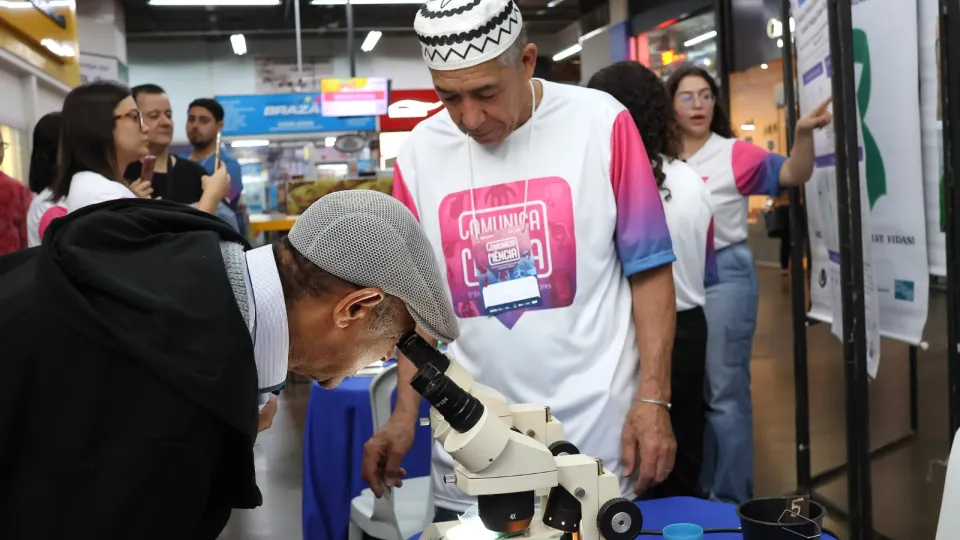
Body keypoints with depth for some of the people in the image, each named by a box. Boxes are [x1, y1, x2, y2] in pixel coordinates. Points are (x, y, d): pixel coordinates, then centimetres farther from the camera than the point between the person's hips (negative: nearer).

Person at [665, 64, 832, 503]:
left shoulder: (734, 154, -7)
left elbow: (793, 175, -18)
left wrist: (804, 133, -35)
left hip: (724, 274, -5)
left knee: (724, 391, -1)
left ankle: (731, 500, 11)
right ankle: (698, 489, 30)